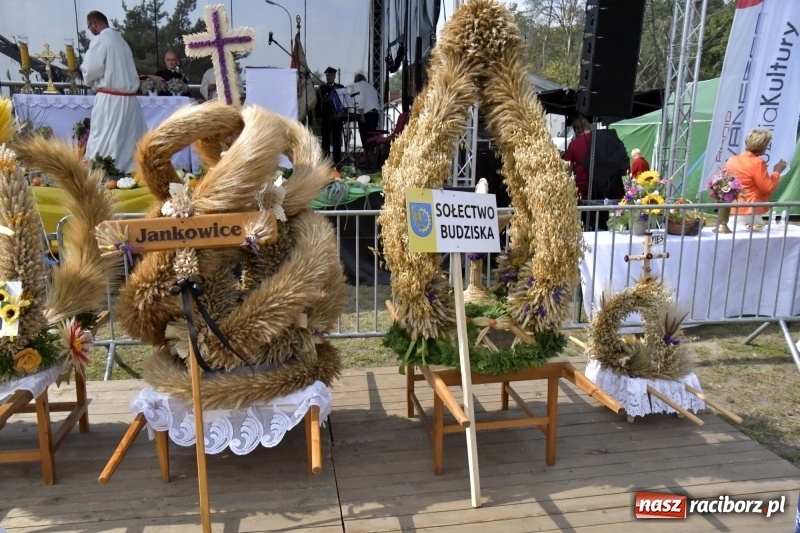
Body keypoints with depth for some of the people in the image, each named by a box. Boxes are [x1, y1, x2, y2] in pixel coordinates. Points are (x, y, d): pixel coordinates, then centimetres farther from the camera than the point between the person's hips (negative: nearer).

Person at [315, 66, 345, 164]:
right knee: (325, 140, 1)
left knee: (337, 140, 3)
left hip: (337, 117, 0)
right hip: (325, 118, 0)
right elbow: (318, 104, 4)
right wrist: (318, 117, -4)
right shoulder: (321, 88, 7)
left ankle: (337, 160, 6)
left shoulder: (341, 88, 8)